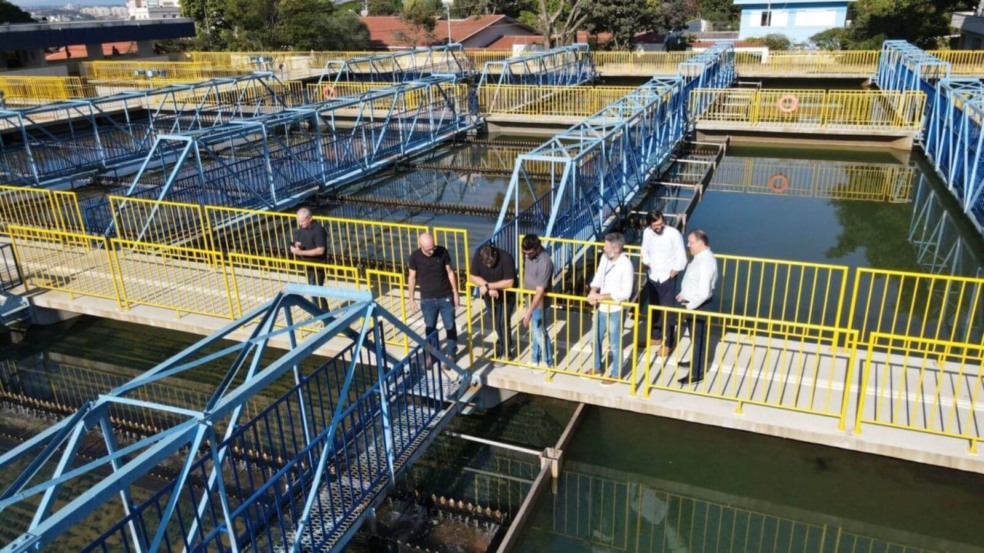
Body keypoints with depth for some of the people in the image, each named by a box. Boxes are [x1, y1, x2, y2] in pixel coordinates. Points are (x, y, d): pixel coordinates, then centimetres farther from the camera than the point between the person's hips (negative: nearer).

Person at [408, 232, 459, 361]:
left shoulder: (442, 252, -16)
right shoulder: (415, 257, -15)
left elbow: (450, 272, -4)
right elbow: (412, 278, -3)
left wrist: (455, 293, -1)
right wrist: (411, 300, 0)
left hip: (446, 297, 0)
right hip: (427, 299, 0)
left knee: (450, 327, 13)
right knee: (429, 328, 16)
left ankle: (451, 353, 33)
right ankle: (430, 353, 37)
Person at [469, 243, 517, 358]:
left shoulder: (506, 258, -31)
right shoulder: (477, 257, -19)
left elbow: (509, 283, -34)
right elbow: (472, 277, -15)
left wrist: (487, 286, -33)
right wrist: (489, 288, -27)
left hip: (506, 296, -4)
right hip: (489, 296, 5)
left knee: (502, 323, -6)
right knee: (495, 322, 19)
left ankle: (505, 351, 13)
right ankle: (502, 342, 44)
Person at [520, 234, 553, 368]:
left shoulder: (545, 262, -31)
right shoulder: (528, 255, -6)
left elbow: (540, 290, -32)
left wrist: (530, 311, -35)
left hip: (539, 303, -8)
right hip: (530, 299, 8)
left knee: (540, 333, 8)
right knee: (534, 332, 20)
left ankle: (547, 362, 27)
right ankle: (536, 359, 36)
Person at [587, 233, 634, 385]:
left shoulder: (625, 265, -23)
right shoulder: (604, 258, -2)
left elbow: (625, 293, -24)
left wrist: (601, 296, -24)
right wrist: (593, 292, -14)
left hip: (615, 310, -7)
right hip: (601, 308, 7)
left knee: (615, 344, 10)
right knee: (596, 339, 21)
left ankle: (616, 374, 28)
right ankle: (597, 368, 41)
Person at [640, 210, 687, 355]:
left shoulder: (674, 233, -17)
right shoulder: (647, 233, -4)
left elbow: (681, 256, -11)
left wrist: (674, 272, -12)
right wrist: (647, 263, -2)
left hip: (668, 278, -4)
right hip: (652, 277, 5)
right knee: (653, 309, 16)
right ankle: (655, 337, 33)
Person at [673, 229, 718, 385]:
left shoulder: (706, 262, -28)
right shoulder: (701, 256, 3)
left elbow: (704, 292, -30)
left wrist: (689, 306, -21)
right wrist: (684, 293, 14)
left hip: (698, 306, -10)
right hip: (692, 302, 10)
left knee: (697, 338, 2)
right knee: (694, 336, 24)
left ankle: (696, 373, 14)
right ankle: (695, 361, 42)